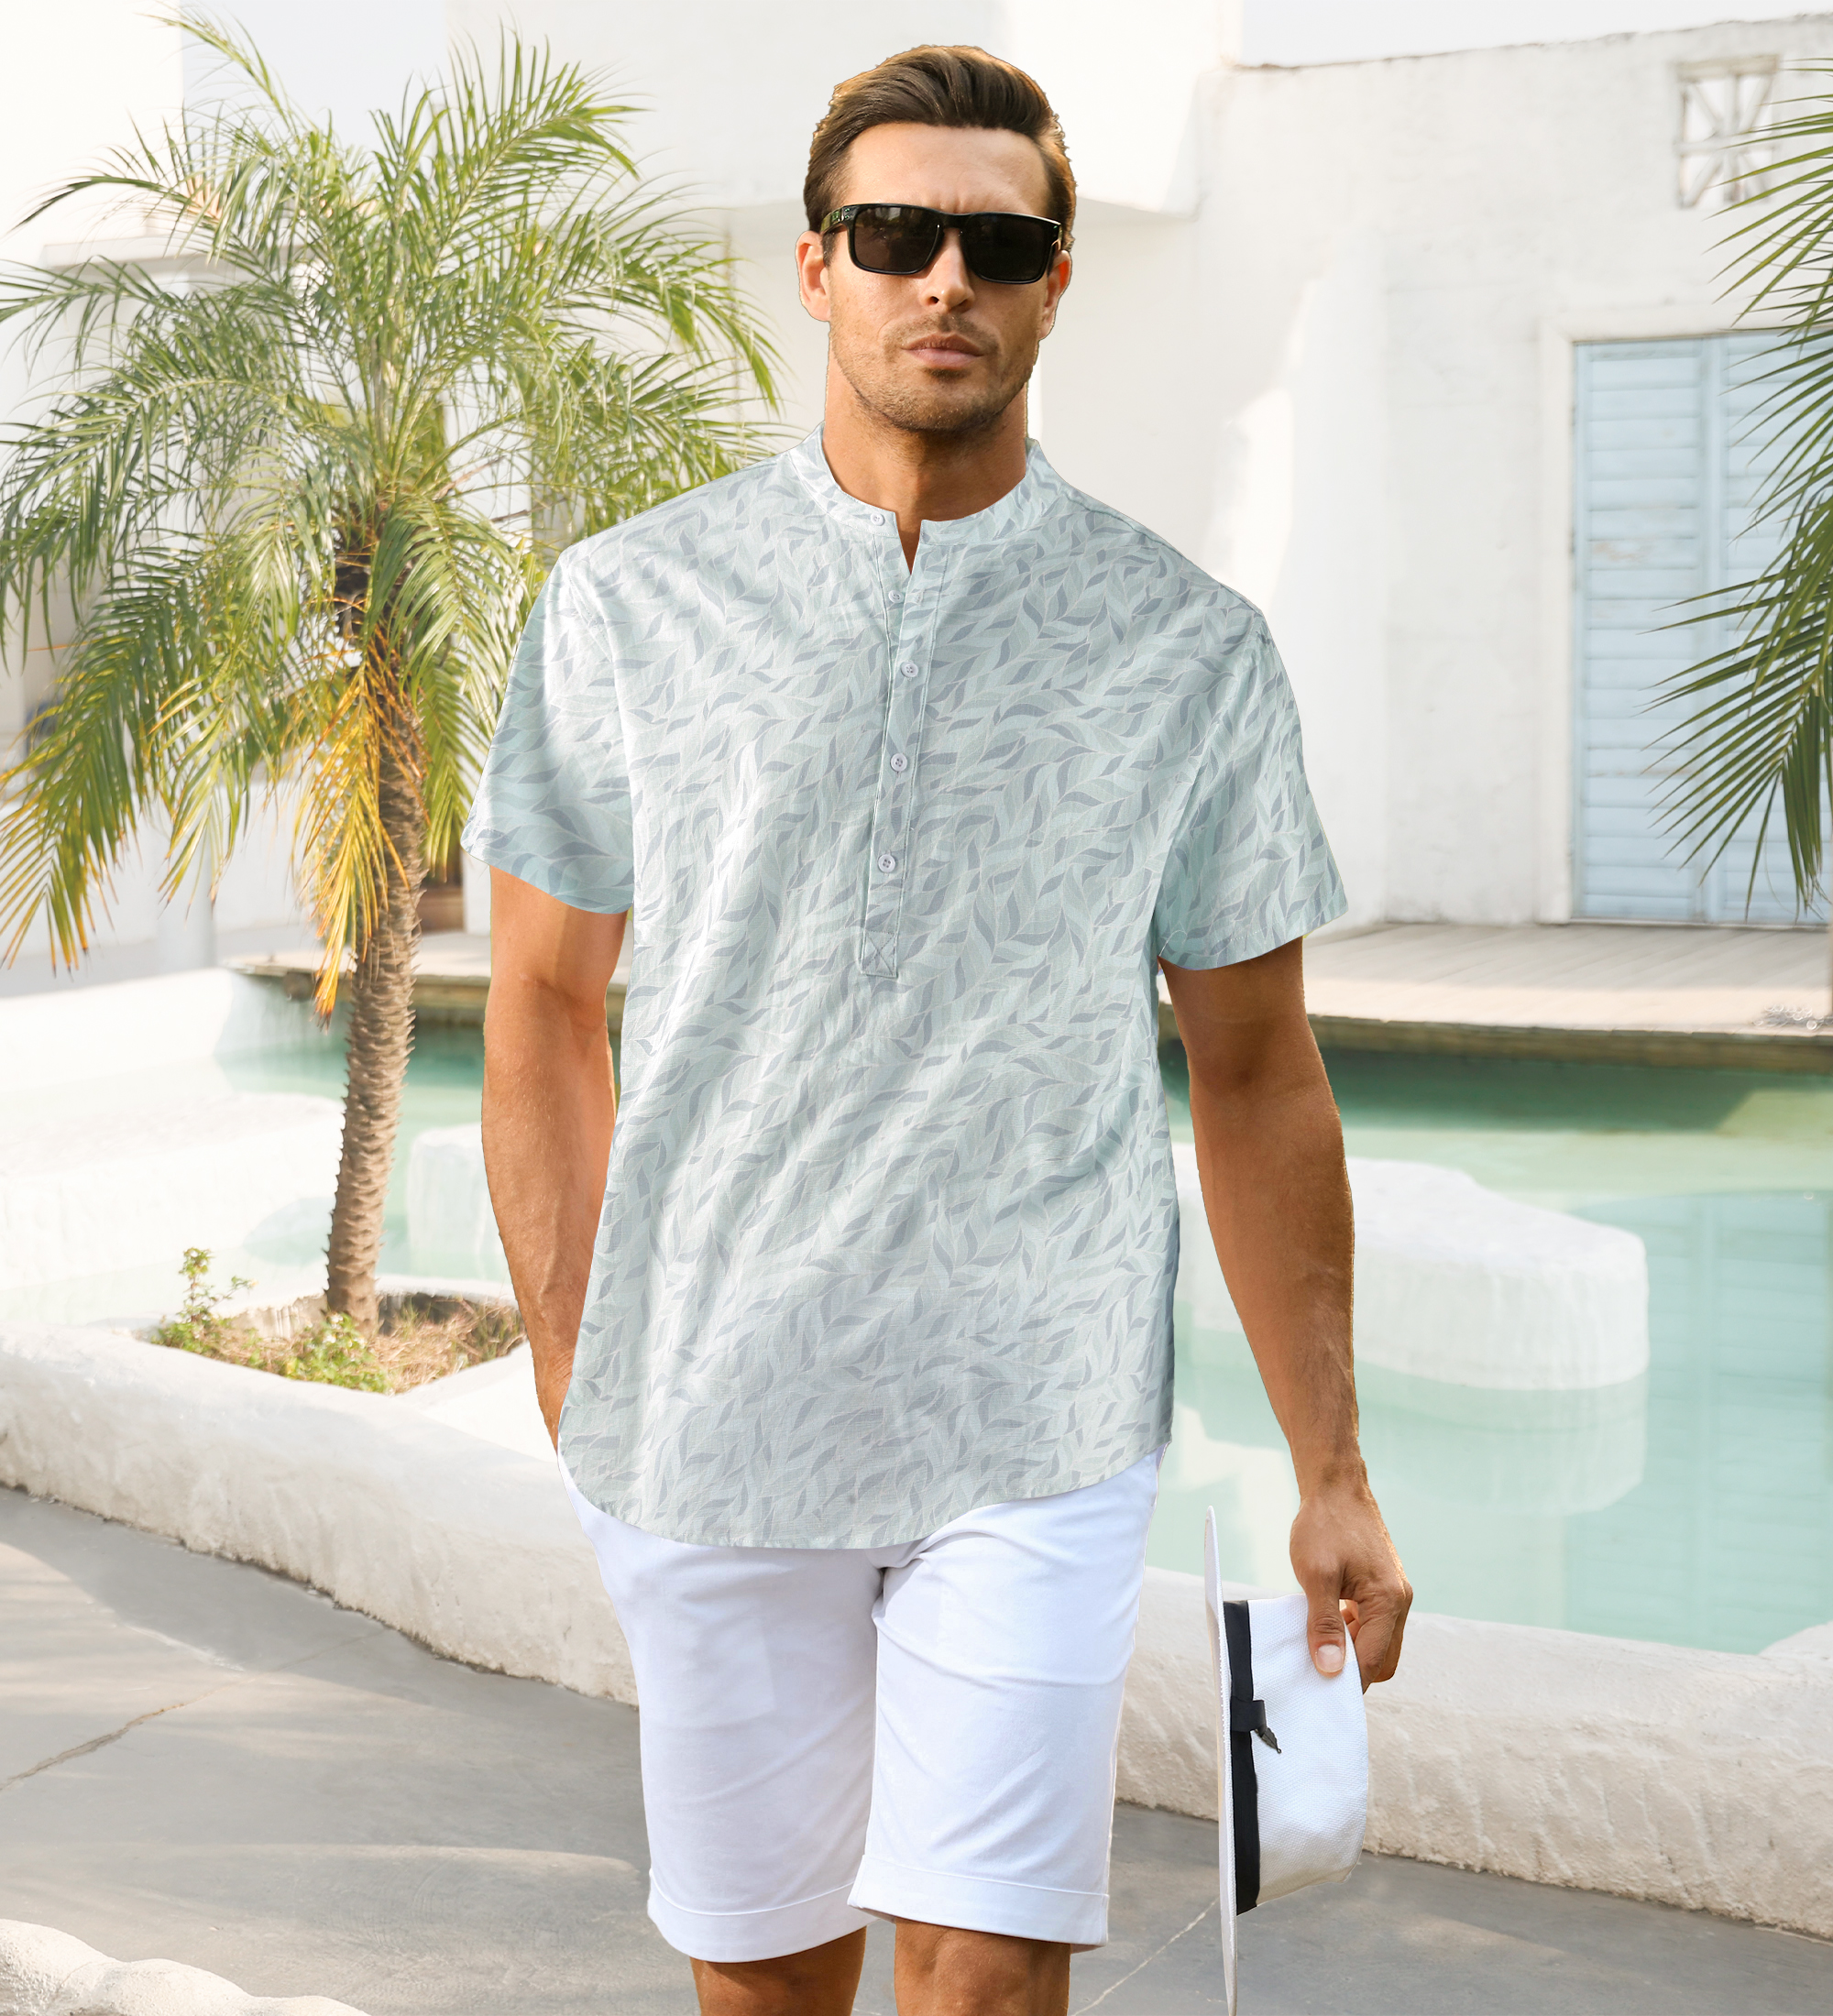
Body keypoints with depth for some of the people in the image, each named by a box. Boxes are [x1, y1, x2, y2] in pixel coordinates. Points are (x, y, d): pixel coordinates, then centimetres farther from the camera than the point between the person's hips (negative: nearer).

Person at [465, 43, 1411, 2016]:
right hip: (705, 1422, 1)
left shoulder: (1187, 647, 1)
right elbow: (547, 1009, 7)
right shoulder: (629, 604, 1)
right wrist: (575, 1390, 4)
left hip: (1033, 1433, -1)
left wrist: (1331, 1472, 5)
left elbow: (1254, 1070, 5)